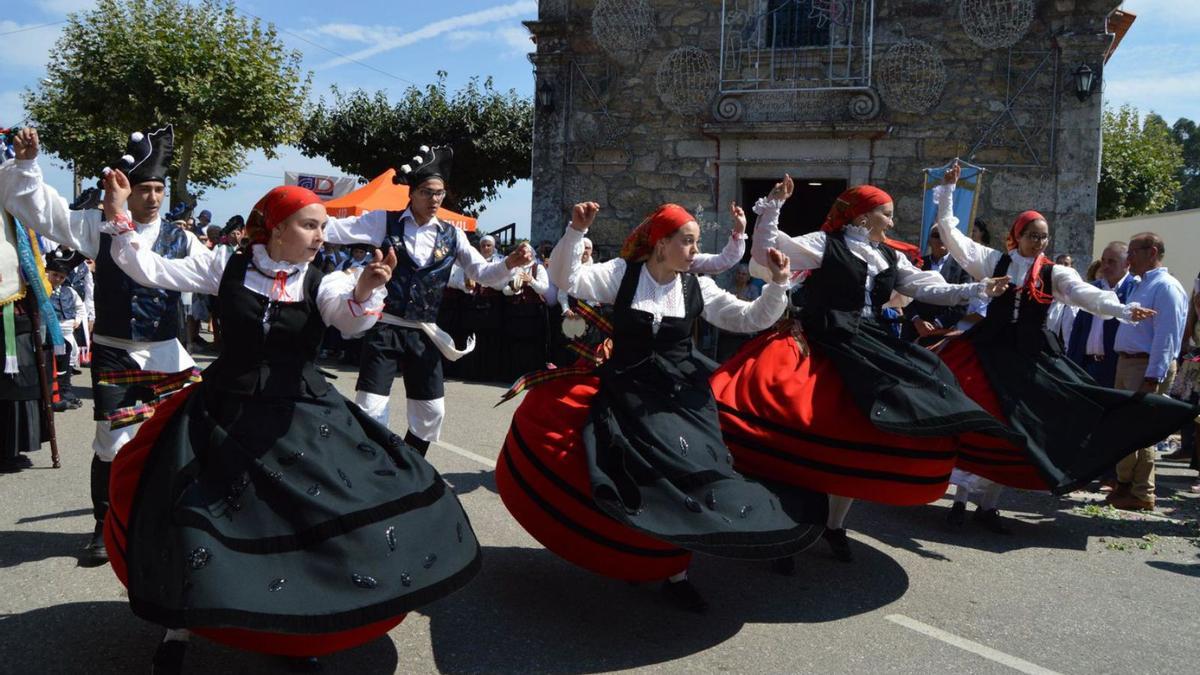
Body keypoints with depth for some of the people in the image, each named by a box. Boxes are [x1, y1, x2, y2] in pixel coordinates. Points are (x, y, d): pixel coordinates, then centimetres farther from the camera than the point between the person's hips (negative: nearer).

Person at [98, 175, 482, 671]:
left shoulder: (322, 283, -3)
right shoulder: (228, 268, 0)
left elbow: (351, 319, -23)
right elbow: (150, 270, 2)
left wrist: (367, 288, -45)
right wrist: (117, 215, -8)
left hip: (300, 418, 1)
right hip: (226, 412, 0)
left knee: (320, 516, -2)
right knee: (194, 515, -1)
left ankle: (306, 624, 22)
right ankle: (180, 628, 24)